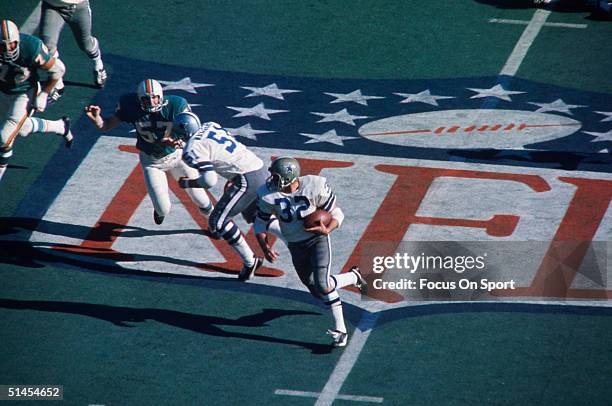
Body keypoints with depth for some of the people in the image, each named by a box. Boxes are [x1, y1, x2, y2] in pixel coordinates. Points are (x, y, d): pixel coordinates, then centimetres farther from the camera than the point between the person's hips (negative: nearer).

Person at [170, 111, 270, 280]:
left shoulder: (193, 149, -11)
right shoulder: (210, 126, 14)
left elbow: (209, 180, -20)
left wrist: (186, 183, -4)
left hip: (247, 178, -9)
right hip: (261, 171, 9)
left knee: (218, 222, -3)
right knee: (253, 216, 28)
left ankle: (250, 262, -1)